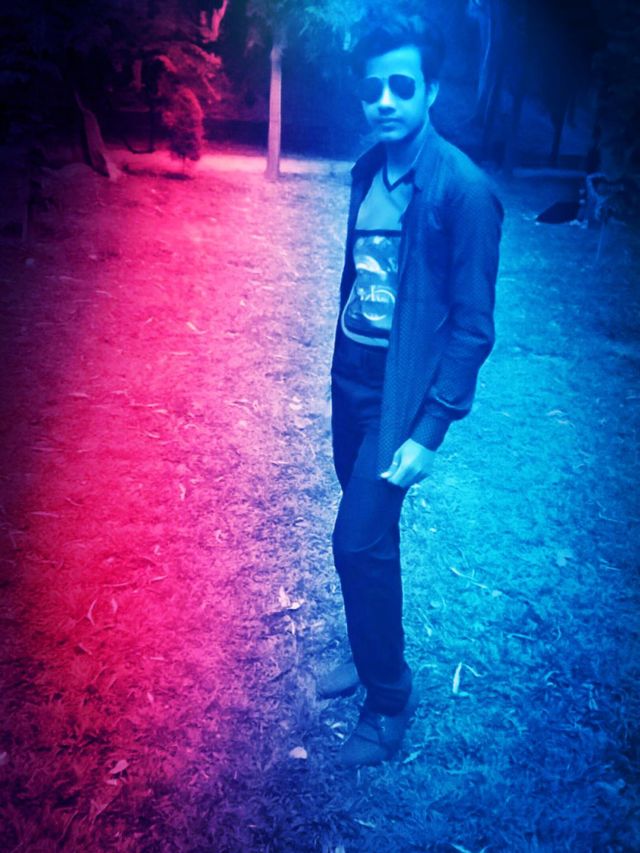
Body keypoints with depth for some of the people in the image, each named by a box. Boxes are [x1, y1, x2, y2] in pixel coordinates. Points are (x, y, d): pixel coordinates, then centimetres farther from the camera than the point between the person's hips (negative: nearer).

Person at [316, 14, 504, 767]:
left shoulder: (463, 189, -15)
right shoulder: (368, 171, 6)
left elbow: (473, 325, -15)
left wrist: (429, 430, -18)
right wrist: (339, 369, 14)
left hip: (401, 390, -6)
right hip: (351, 378, 7)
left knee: (359, 541, -6)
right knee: (367, 533, 16)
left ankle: (390, 698, 16)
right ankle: (372, 655, 37)